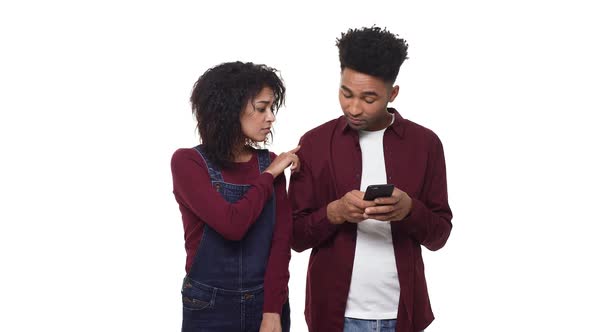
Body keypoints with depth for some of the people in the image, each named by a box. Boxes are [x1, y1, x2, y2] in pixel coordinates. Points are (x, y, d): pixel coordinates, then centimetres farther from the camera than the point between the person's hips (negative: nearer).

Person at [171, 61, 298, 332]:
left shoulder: (270, 164, 2)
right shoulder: (187, 162, -9)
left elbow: (281, 239, -5)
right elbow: (232, 225, -22)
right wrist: (267, 178, -10)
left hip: (267, 304, 3)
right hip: (209, 308, -3)